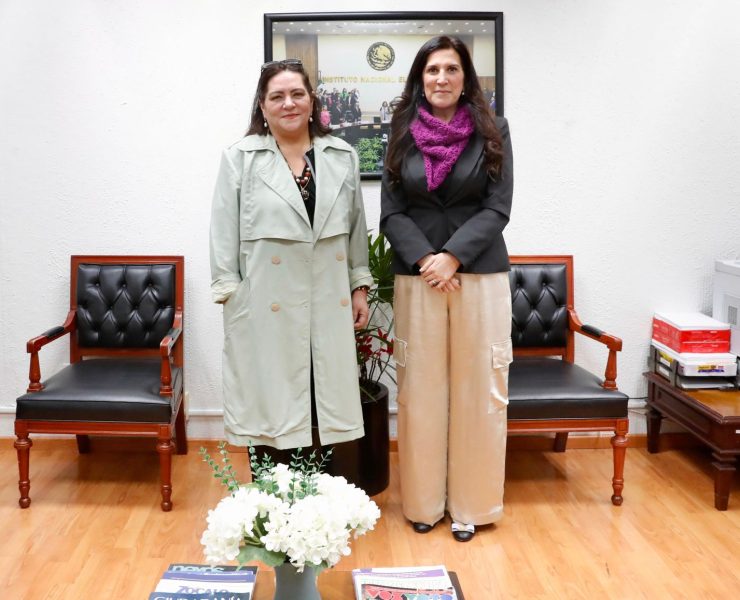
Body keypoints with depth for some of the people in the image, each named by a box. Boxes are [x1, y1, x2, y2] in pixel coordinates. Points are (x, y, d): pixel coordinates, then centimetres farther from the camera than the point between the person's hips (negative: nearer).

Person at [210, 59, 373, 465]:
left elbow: (356, 228, 13)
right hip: (266, 306, -3)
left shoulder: (342, 157, 9)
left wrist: (360, 287, 10)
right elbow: (224, 234, 0)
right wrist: (229, 294, -5)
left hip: (328, 305, 3)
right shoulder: (239, 159, 0)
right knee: (270, 407, 4)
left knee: (323, 405, 7)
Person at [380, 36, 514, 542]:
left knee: (477, 388, 3)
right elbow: (392, 212, 3)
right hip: (417, 278, 1)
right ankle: (424, 500, 19)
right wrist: (425, 260, -13)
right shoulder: (403, 135, 7)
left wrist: (453, 257, -14)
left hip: (481, 275, -1)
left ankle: (471, 503, 16)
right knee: (421, 389, 5)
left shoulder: (492, 132, 4)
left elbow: (497, 209, -2)